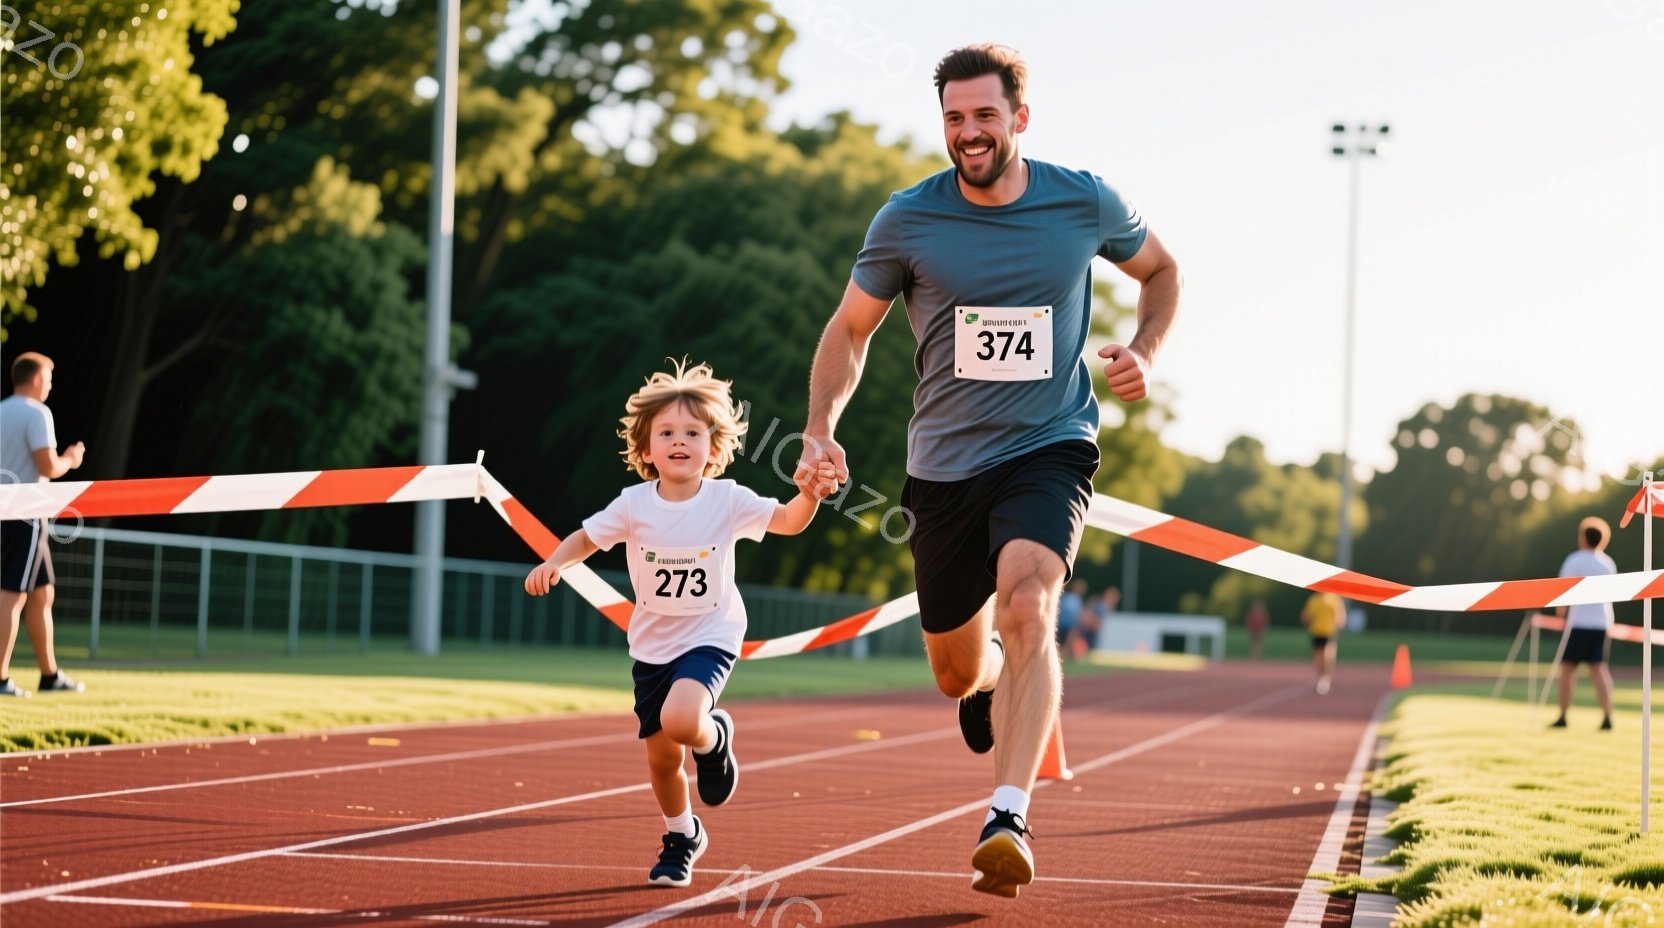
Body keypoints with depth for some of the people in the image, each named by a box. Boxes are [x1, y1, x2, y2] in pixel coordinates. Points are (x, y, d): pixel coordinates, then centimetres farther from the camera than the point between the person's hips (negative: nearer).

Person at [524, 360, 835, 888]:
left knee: (680, 721, -30)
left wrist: (809, 495, -33)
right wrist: (553, 565, -17)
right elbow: (586, 538, 2)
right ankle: (681, 836, 35)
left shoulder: (727, 501, -13)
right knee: (661, 755, 7)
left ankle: (714, 737, 8)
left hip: (710, 637, -3)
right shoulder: (634, 506, -10)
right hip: (652, 643, 3)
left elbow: (788, 521, -12)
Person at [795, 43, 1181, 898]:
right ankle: (993, 677, 51)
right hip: (944, 465, 2)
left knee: (1025, 605, -30)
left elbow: (1161, 270, 15)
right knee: (957, 675, 10)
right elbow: (850, 328, 7)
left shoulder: (1086, 205, -5)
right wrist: (821, 429, -8)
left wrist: (1143, 353, -4)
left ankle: (1008, 819, -35)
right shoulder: (907, 220, -6)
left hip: (1048, 449, -2)